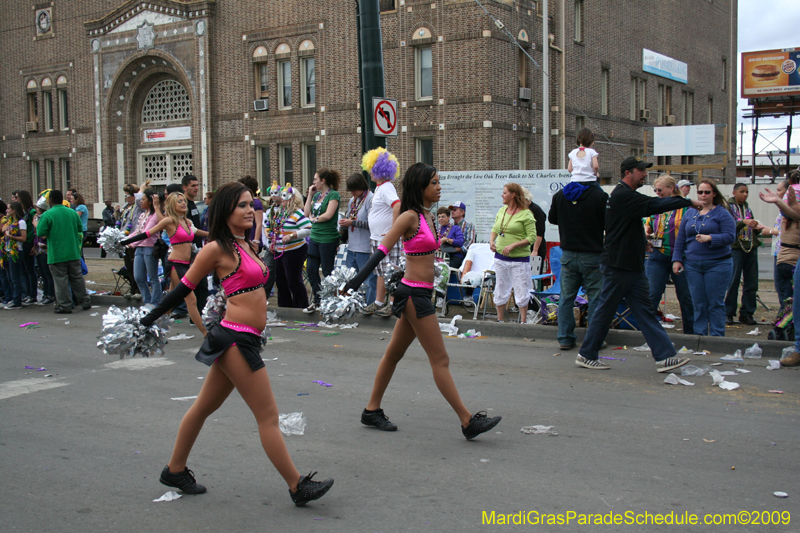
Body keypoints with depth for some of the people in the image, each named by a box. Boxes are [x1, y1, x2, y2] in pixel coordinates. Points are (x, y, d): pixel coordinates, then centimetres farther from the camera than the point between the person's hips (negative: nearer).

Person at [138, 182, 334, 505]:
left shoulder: (248, 246, 13)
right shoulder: (217, 248, -11)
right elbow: (185, 287, -5)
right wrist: (150, 319, -1)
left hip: (243, 340, 9)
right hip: (236, 339, -9)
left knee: (204, 406, 19)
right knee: (268, 417, -4)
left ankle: (175, 470, 33)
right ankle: (297, 487, 3)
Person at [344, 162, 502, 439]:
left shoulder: (427, 216, 12)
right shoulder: (409, 217, -14)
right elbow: (382, 251, -18)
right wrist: (355, 281, -21)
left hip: (419, 293, 9)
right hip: (414, 294, -9)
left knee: (394, 353, 16)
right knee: (440, 360, -5)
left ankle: (372, 411, 27)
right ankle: (468, 421, 0)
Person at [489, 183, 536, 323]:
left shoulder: (526, 214, -10)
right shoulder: (502, 211, 9)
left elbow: (532, 238, -12)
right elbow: (495, 229, 20)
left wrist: (513, 245, -19)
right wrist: (491, 241, 0)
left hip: (519, 258, -6)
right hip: (500, 257, 6)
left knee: (521, 291, 1)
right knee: (500, 290, 12)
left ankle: (523, 321, 14)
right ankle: (500, 320, 24)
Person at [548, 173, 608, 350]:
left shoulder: (559, 195, 1)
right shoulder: (599, 196, -13)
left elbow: (552, 218, 15)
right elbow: (609, 224, -8)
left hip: (568, 254, 4)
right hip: (593, 254, -4)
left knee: (566, 297, 11)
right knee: (595, 297, 5)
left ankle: (565, 338, 14)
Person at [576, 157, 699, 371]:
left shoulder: (626, 195, 16)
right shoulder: (623, 195, -16)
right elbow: (654, 205, -22)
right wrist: (688, 202, -17)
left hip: (632, 266, 10)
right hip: (617, 265, -10)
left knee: (645, 311, 5)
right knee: (605, 311, 0)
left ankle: (664, 356, 4)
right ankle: (586, 355, 12)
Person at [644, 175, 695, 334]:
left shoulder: (685, 206, -3)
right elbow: (648, 225, 23)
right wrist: (646, 235, 3)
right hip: (658, 257, 3)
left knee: (686, 297, 8)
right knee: (651, 295, -3)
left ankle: (690, 332, 20)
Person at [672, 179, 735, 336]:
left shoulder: (722, 213, -1)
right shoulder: (690, 213, 12)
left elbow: (729, 237, -10)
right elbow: (680, 238, 13)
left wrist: (710, 238, -23)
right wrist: (677, 259, 7)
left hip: (717, 264, -4)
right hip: (693, 264, 4)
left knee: (715, 303, 0)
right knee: (698, 304, 7)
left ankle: (717, 337, 7)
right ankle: (699, 334, 15)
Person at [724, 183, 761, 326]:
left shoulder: (747, 207, 17)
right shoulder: (728, 207, -2)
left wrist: (757, 228, 2)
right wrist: (743, 222, -26)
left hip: (751, 248, 6)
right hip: (736, 248, -6)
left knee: (751, 282, 6)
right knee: (733, 281, -4)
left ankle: (746, 313, 13)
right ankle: (728, 313, 6)